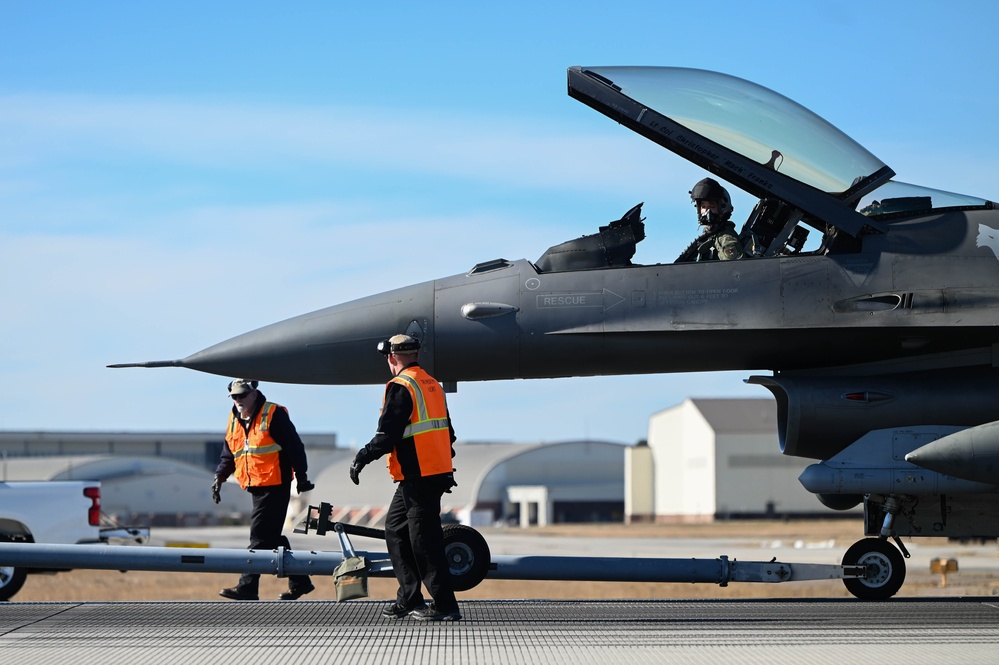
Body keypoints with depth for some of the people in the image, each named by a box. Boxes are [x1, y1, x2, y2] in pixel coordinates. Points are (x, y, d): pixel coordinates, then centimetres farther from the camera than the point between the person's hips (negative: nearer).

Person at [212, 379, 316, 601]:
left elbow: (294, 446, -8)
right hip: (255, 487, 8)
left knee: (260, 537, -11)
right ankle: (299, 581, 19)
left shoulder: (274, 415, -8)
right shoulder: (234, 420, 14)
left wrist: (301, 475, -10)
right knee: (273, 538, 11)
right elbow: (228, 455, 21)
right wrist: (219, 477, 7)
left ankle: (247, 587, -12)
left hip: (275, 485, -8)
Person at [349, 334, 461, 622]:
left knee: (423, 539, -6)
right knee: (395, 529, 16)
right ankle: (409, 599, 17)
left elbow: (388, 434, -19)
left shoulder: (400, 387, -13)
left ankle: (444, 605, -5)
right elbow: (447, 431, 21)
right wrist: (445, 464, 30)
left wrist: (363, 457, -9)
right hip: (437, 473, 9)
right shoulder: (432, 384, 15)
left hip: (418, 477, -9)